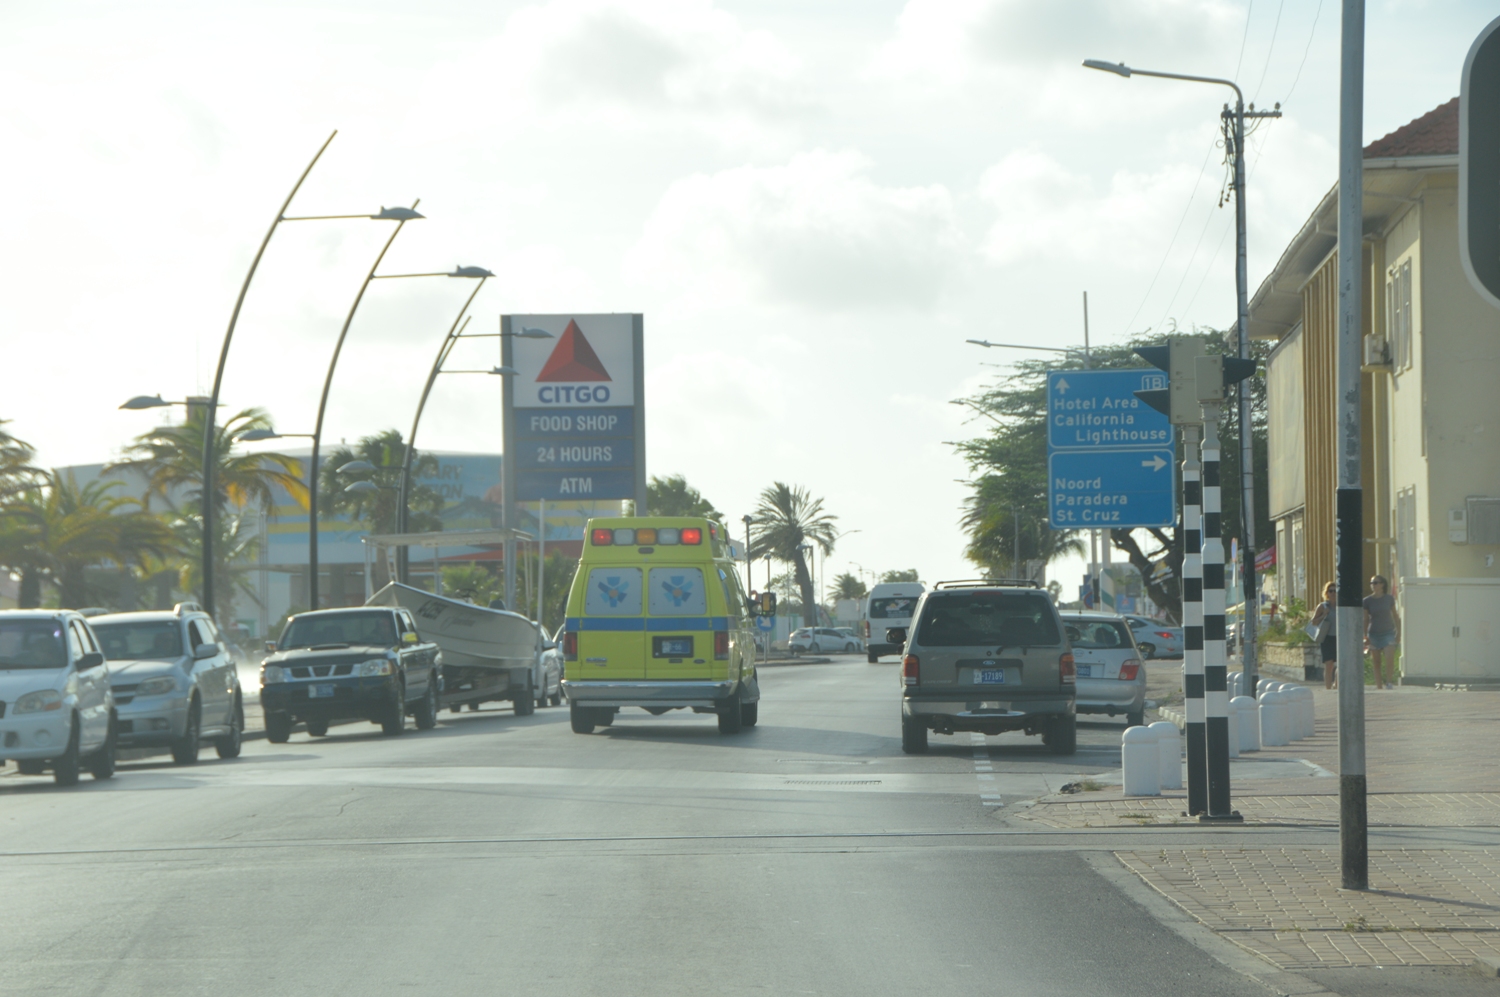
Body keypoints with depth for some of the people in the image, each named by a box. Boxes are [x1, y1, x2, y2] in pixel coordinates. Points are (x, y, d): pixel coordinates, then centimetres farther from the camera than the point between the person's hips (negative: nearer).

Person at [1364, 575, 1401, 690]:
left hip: (1388, 633, -1)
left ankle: (1389, 682, -3)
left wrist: (1399, 633, 9)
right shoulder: (1367, 601, 1)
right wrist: (1365, 636, 0)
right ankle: (1379, 686, 6)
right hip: (1374, 634, 1)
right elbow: (1365, 620, 5)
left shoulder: (1389, 599, 2)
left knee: (1389, 659, -17)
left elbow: (1395, 616, 11)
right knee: (1377, 663, 2)